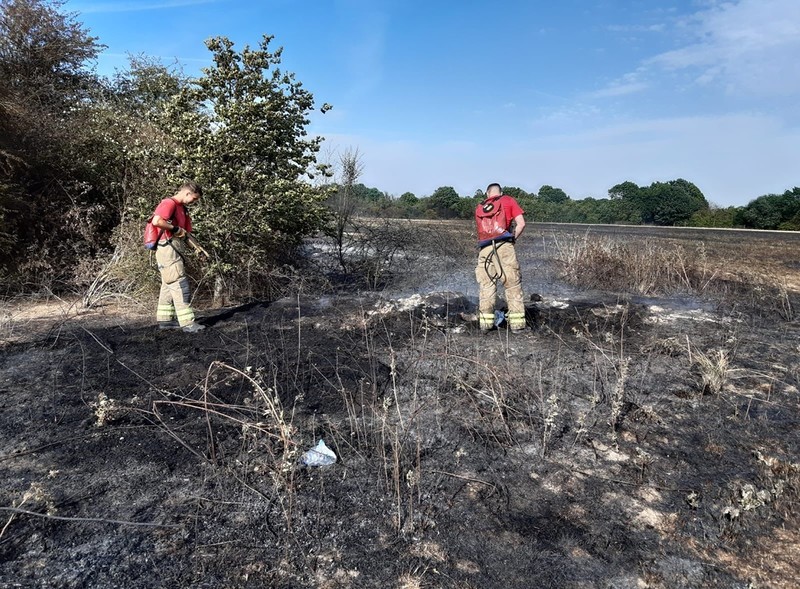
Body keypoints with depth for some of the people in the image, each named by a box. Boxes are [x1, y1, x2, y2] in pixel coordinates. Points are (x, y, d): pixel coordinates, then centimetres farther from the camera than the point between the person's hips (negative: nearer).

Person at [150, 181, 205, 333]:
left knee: (168, 286, 14)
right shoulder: (169, 203, -11)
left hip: (174, 251, 10)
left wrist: (182, 232, 3)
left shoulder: (181, 208, 19)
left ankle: (164, 320, 22)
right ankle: (187, 323, -12)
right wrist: (176, 229, -16)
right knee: (180, 286, -12)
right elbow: (157, 221, -27)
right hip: (168, 249, -10)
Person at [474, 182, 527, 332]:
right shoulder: (508, 201, 15)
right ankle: (517, 323, 3)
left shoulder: (479, 208, 23)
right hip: (504, 246, -3)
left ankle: (485, 322, 10)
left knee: (486, 286, 10)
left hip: (485, 250, 3)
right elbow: (521, 223, 4)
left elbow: (483, 230, 16)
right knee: (513, 285, 3)